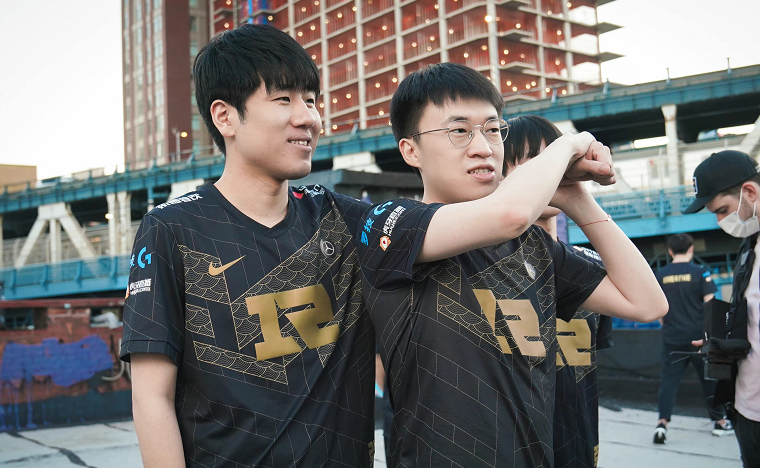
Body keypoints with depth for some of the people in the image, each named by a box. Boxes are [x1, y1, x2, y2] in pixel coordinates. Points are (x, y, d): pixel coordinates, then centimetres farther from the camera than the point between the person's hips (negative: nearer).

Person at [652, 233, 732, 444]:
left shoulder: (660, 275, 2)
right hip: (698, 335, -1)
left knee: (669, 379, 3)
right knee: (709, 378, 12)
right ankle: (719, 422, 24)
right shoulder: (700, 272, -5)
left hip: (672, 338, 2)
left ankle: (662, 422, -13)